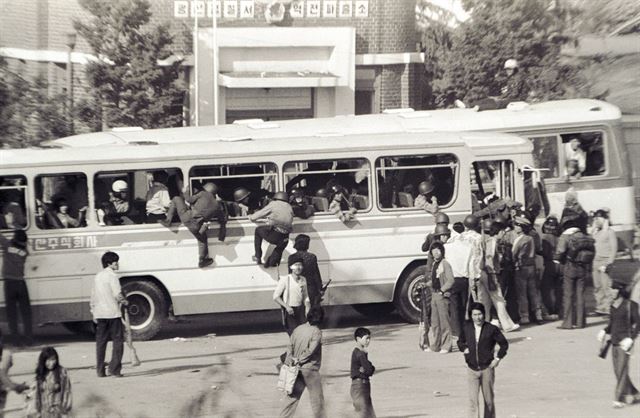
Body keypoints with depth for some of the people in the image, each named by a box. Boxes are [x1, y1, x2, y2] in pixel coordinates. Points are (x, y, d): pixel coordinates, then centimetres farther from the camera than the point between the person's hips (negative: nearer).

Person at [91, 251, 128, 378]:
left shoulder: (98, 276, 13)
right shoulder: (112, 276, -10)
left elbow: (93, 295, 16)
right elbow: (117, 294, -15)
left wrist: (94, 312, 21)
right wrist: (124, 302, 4)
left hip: (99, 314, 7)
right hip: (112, 313, -7)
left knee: (100, 342, 9)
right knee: (117, 341, 0)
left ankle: (100, 371, 9)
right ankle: (114, 369, -6)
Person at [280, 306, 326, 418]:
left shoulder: (298, 329, 3)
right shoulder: (316, 332, -15)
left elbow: (290, 346, -1)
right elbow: (311, 350, -19)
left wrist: (290, 358, -8)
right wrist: (299, 360, -8)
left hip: (297, 368, 6)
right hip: (310, 369, -6)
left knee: (293, 395, 12)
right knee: (317, 397, 6)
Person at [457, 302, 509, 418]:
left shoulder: (491, 329, -5)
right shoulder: (467, 328, 2)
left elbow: (504, 344, 5)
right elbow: (460, 341, 21)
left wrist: (498, 358, -3)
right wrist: (464, 348, 1)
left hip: (487, 368, -1)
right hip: (472, 369, 1)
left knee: (489, 400, 10)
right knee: (473, 400, -8)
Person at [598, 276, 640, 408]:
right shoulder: (613, 305, 10)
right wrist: (605, 332, 3)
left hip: (624, 341, -8)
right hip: (614, 341, 8)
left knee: (622, 371, -7)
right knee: (617, 371, 10)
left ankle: (619, 399, -4)